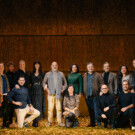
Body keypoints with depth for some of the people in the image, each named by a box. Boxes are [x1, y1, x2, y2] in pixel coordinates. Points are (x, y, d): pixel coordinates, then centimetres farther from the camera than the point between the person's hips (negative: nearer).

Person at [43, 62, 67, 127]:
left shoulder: (61, 74, 13)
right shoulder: (48, 74, 12)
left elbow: (65, 83, 17)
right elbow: (44, 83, 15)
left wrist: (63, 89, 3)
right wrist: (47, 89, 1)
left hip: (58, 94, 0)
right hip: (51, 94, 0)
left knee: (59, 108, -3)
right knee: (50, 108, -4)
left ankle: (60, 122, 2)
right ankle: (50, 122, 3)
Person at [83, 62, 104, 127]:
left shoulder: (98, 75, 3)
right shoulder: (85, 75, 15)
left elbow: (102, 83, -2)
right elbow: (84, 85, 14)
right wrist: (84, 93, 6)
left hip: (95, 95, -4)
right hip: (88, 96, 4)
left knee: (96, 110, -7)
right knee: (90, 110, 9)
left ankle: (98, 123, -3)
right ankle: (92, 123, 16)